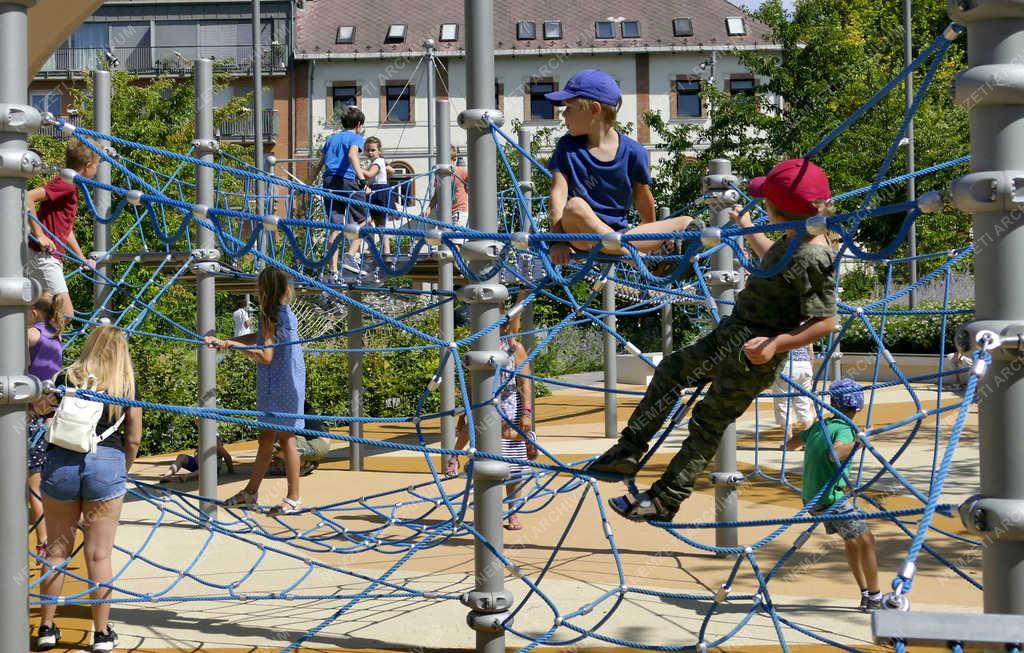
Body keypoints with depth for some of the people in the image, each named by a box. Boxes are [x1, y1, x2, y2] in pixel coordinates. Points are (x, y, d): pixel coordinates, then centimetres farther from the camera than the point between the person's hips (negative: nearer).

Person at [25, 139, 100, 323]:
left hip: (50, 257, 10)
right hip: (43, 257, -10)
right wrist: (39, 236, -24)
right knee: (66, 313, -13)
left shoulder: (70, 186, 18)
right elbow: (28, 197, -27)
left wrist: (83, 259, 37)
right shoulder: (66, 184, -14)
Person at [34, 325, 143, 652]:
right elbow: (133, 438, 8)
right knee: (99, 554, 5)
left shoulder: (66, 377, 7)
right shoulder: (127, 385, 8)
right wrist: (122, 471, 21)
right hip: (107, 463, -1)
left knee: (57, 550, 14)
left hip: (60, 462, 1)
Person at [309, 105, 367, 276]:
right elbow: (352, 154, -18)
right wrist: (362, 178, -29)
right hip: (347, 181, -6)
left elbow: (318, 165, 25)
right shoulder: (356, 138, 5)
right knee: (362, 221, 9)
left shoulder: (332, 138, 24)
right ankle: (350, 256, -8)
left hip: (329, 182, 6)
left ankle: (333, 270, -2)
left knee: (336, 227, 4)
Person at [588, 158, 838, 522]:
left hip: (753, 354, -10)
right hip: (732, 333, 10)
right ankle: (629, 451, 21)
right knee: (671, 370, 16)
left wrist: (776, 343, -34)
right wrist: (747, 229, 37)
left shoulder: (813, 260, -26)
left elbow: (825, 322, -27)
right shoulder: (793, 241, 3)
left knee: (708, 423, -1)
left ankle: (666, 500, 10)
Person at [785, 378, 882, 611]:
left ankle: (865, 594, 21)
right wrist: (856, 441, -21)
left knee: (852, 541, 18)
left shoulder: (820, 425, 11)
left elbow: (790, 444, 23)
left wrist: (805, 439, 41)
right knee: (866, 539, -3)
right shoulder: (844, 428, -12)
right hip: (831, 496, -8)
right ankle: (875, 598, -1)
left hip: (812, 497, 8)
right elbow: (835, 454, -33)